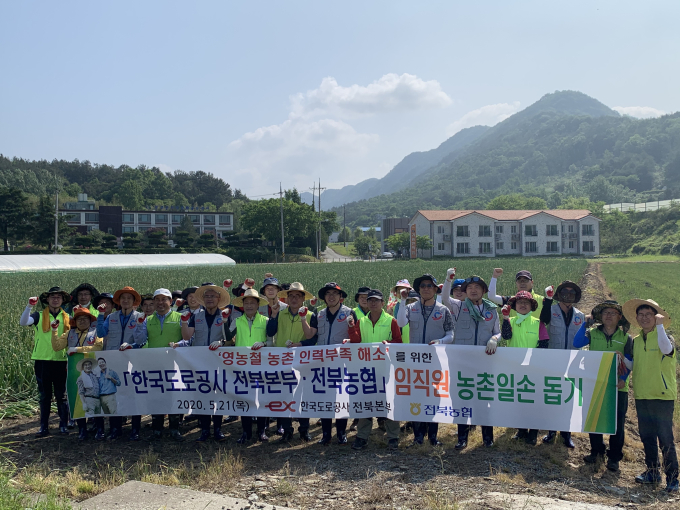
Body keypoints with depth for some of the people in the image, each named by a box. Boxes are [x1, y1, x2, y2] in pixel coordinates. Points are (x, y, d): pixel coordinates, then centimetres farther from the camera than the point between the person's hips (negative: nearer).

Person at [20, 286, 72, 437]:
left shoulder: (67, 318, 11)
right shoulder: (39, 316, 5)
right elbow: (23, 322, -15)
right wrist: (29, 306, -24)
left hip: (61, 360, 1)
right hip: (42, 360, -1)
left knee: (61, 395, 5)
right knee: (44, 395, 7)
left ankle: (64, 425, 13)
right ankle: (44, 426, 15)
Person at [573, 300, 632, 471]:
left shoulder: (625, 337, 3)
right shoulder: (592, 333, 3)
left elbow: (629, 361, 1)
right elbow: (577, 343, -12)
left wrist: (623, 378, -13)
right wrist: (586, 324, -15)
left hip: (617, 387, -1)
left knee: (617, 423, 4)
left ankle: (614, 457, 18)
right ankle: (597, 451, 29)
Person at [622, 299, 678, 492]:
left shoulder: (664, 336, -7)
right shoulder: (636, 341, 11)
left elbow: (667, 349, -31)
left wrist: (660, 325, -29)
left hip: (662, 396, -6)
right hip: (642, 396, 6)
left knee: (665, 439, -3)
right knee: (647, 437, 14)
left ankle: (672, 478, 8)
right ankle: (653, 472, 27)